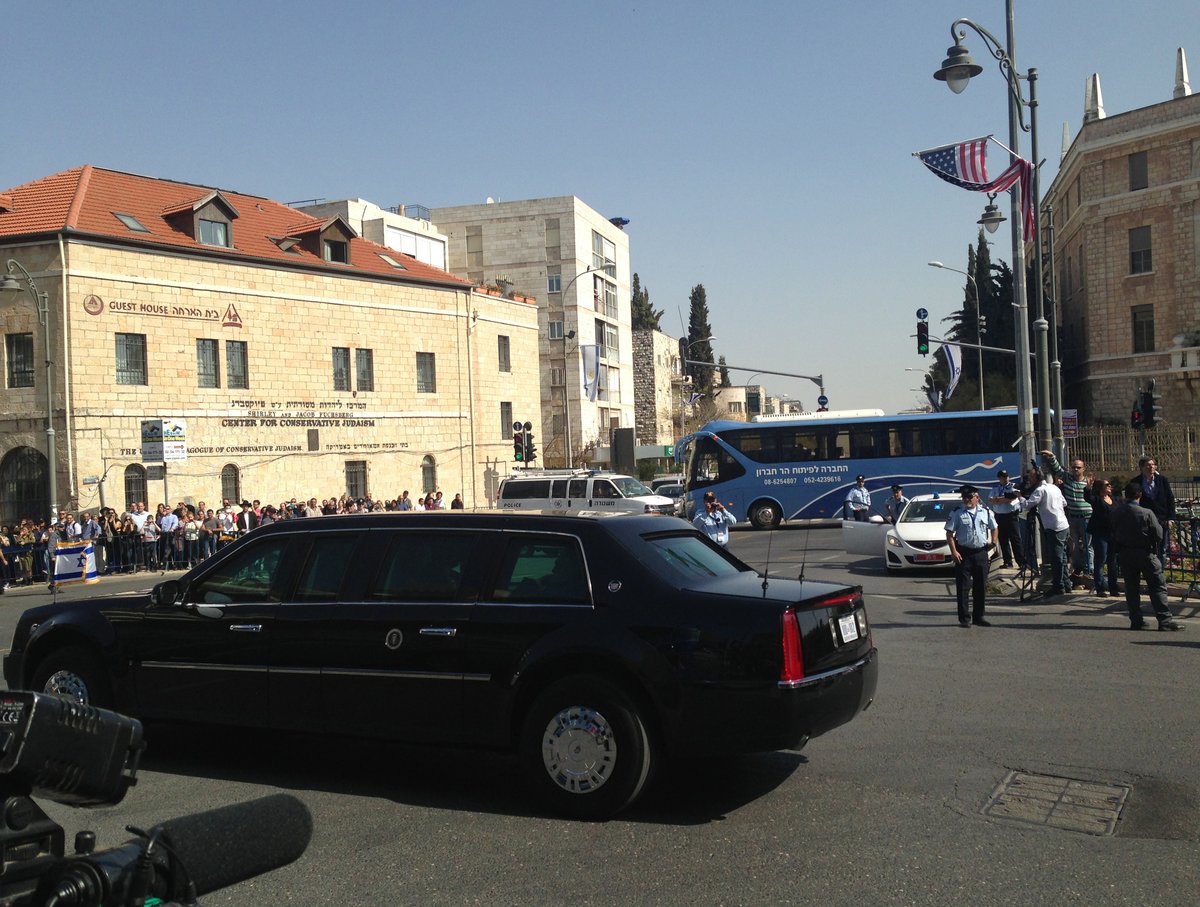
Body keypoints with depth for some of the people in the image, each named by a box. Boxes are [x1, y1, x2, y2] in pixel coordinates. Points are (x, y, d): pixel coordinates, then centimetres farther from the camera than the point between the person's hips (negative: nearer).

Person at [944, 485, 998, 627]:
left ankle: (978, 617, 20)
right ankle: (964, 618, 4)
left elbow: (993, 528, 22)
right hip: (964, 553, -3)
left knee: (981, 586, 9)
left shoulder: (986, 512, 8)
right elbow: (949, 533, -4)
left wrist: (993, 541, 5)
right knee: (963, 587, -3)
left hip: (981, 552, 3)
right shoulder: (957, 513, -2)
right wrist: (954, 551, -13)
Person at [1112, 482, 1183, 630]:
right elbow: (1158, 535, -9)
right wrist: (1154, 547, 10)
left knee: (1131, 588, 11)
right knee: (1158, 586, 3)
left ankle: (1136, 620, 11)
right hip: (1145, 553, -3)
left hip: (1125, 555, 4)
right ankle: (1165, 619, -2)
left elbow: (1114, 535, 4)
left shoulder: (1117, 514, -3)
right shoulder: (1147, 513, -14)